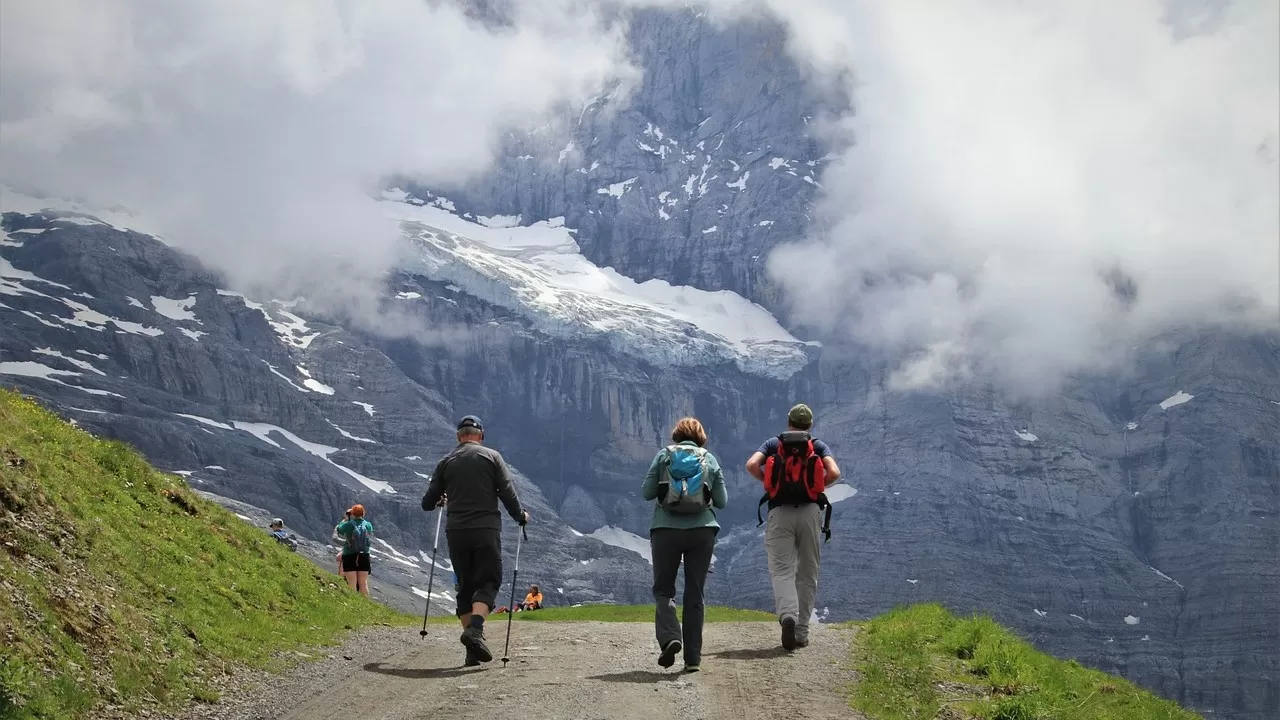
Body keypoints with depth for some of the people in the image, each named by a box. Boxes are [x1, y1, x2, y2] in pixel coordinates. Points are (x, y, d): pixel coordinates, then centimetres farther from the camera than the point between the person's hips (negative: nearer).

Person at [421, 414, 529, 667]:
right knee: (488, 582, 1)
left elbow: (428, 503, 9)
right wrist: (520, 515, 13)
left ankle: (473, 649, 4)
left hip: (455, 532, 3)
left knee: (465, 587, 10)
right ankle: (475, 628, -25)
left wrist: (439, 501, 32)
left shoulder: (446, 462, 9)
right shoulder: (491, 456, 2)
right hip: (486, 530, -3)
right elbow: (507, 491, -3)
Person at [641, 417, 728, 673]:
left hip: (666, 530, -1)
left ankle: (670, 637, -16)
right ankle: (693, 658, 5)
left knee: (663, 589, 10)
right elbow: (722, 502, 5)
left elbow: (646, 493, 1)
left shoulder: (664, 455, 2)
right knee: (694, 594, 7)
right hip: (702, 531, 1)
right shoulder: (710, 459, 5)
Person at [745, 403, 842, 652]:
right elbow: (834, 473, -5)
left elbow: (752, 465, -4)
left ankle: (787, 615, -31)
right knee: (807, 573, 9)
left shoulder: (773, 444, 13)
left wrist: (768, 481, 12)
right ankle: (801, 632, 9)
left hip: (780, 512, -1)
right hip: (810, 510, 1)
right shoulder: (818, 445, 12)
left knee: (782, 570, -4)